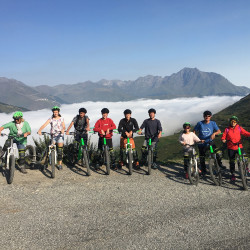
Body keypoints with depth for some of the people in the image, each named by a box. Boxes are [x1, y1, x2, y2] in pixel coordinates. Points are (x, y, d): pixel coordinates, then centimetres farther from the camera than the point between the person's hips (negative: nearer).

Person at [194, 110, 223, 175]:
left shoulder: (213, 123, -1)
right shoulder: (200, 123, -5)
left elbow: (219, 131, -8)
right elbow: (194, 131, 1)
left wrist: (214, 133, -28)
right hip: (202, 144, 0)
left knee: (219, 153, -20)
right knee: (202, 159, 8)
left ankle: (219, 163, 7)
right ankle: (203, 171, 29)